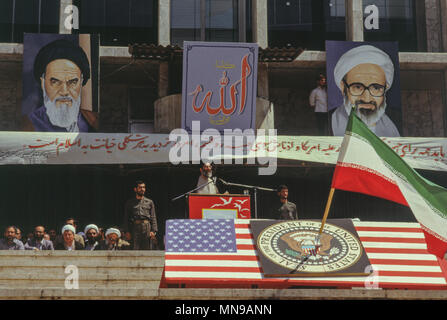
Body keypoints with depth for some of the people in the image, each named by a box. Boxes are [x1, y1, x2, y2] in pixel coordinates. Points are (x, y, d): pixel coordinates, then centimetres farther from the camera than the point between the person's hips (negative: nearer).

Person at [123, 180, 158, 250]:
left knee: (148, 249, -3)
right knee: (135, 249, -6)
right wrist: (127, 231, 1)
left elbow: (153, 218, 9)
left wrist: (153, 231, -3)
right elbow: (126, 218, 12)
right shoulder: (130, 203, 14)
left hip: (147, 228, 1)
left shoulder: (149, 202, 14)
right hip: (135, 228, -1)